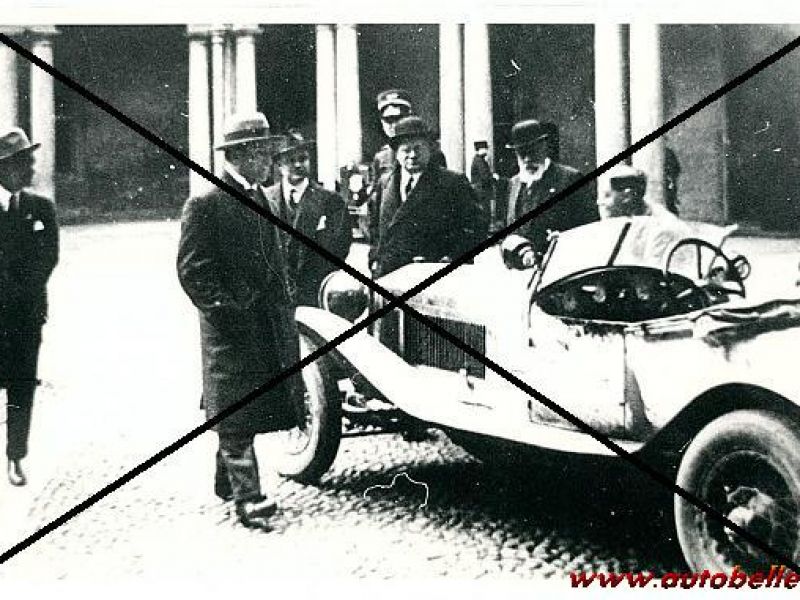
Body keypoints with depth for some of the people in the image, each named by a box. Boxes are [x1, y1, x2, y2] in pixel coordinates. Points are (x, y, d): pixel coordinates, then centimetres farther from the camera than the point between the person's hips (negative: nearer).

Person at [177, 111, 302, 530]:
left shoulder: (259, 198, 14)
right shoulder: (205, 205, -10)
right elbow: (191, 271, -13)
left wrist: (282, 306, 14)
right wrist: (224, 308, -17)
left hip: (267, 325, 7)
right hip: (231, 328, -7)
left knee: (237, 416, 15)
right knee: (236, 416, -4)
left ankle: (226, 482, 29)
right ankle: (247, 498, -2)